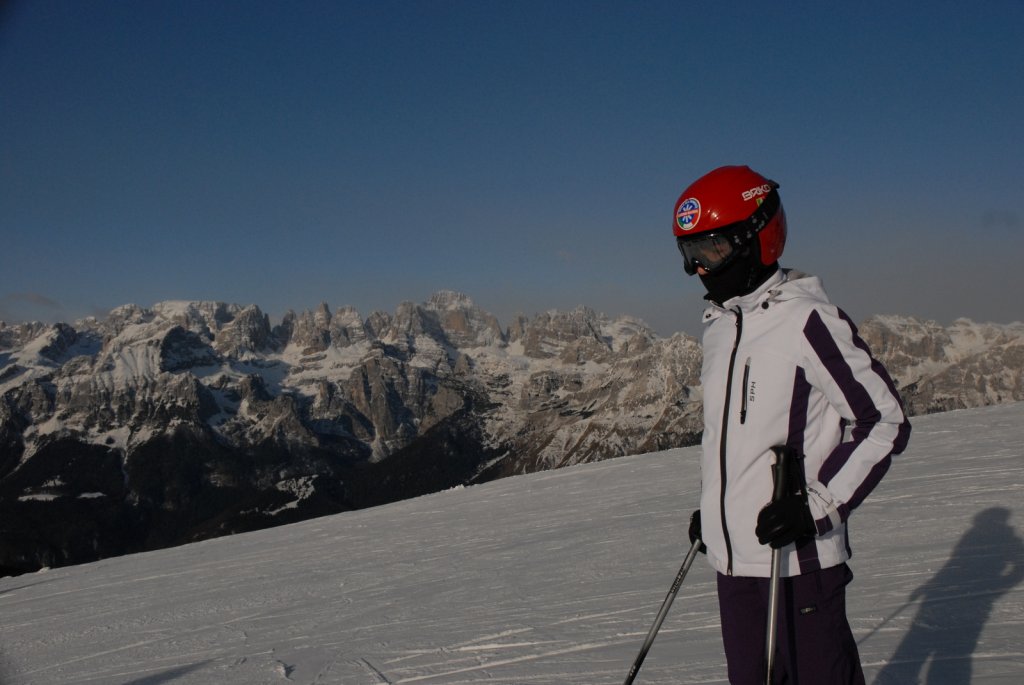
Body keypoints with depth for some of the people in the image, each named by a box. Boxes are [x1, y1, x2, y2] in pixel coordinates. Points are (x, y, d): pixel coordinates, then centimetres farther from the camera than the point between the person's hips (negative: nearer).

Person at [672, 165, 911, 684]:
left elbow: (885, 422, -13)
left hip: (799, 559, -7)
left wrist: (819, 505, -19)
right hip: (733, 557, 8)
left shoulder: (806, 320, -14)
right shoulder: (718, 325, 11)